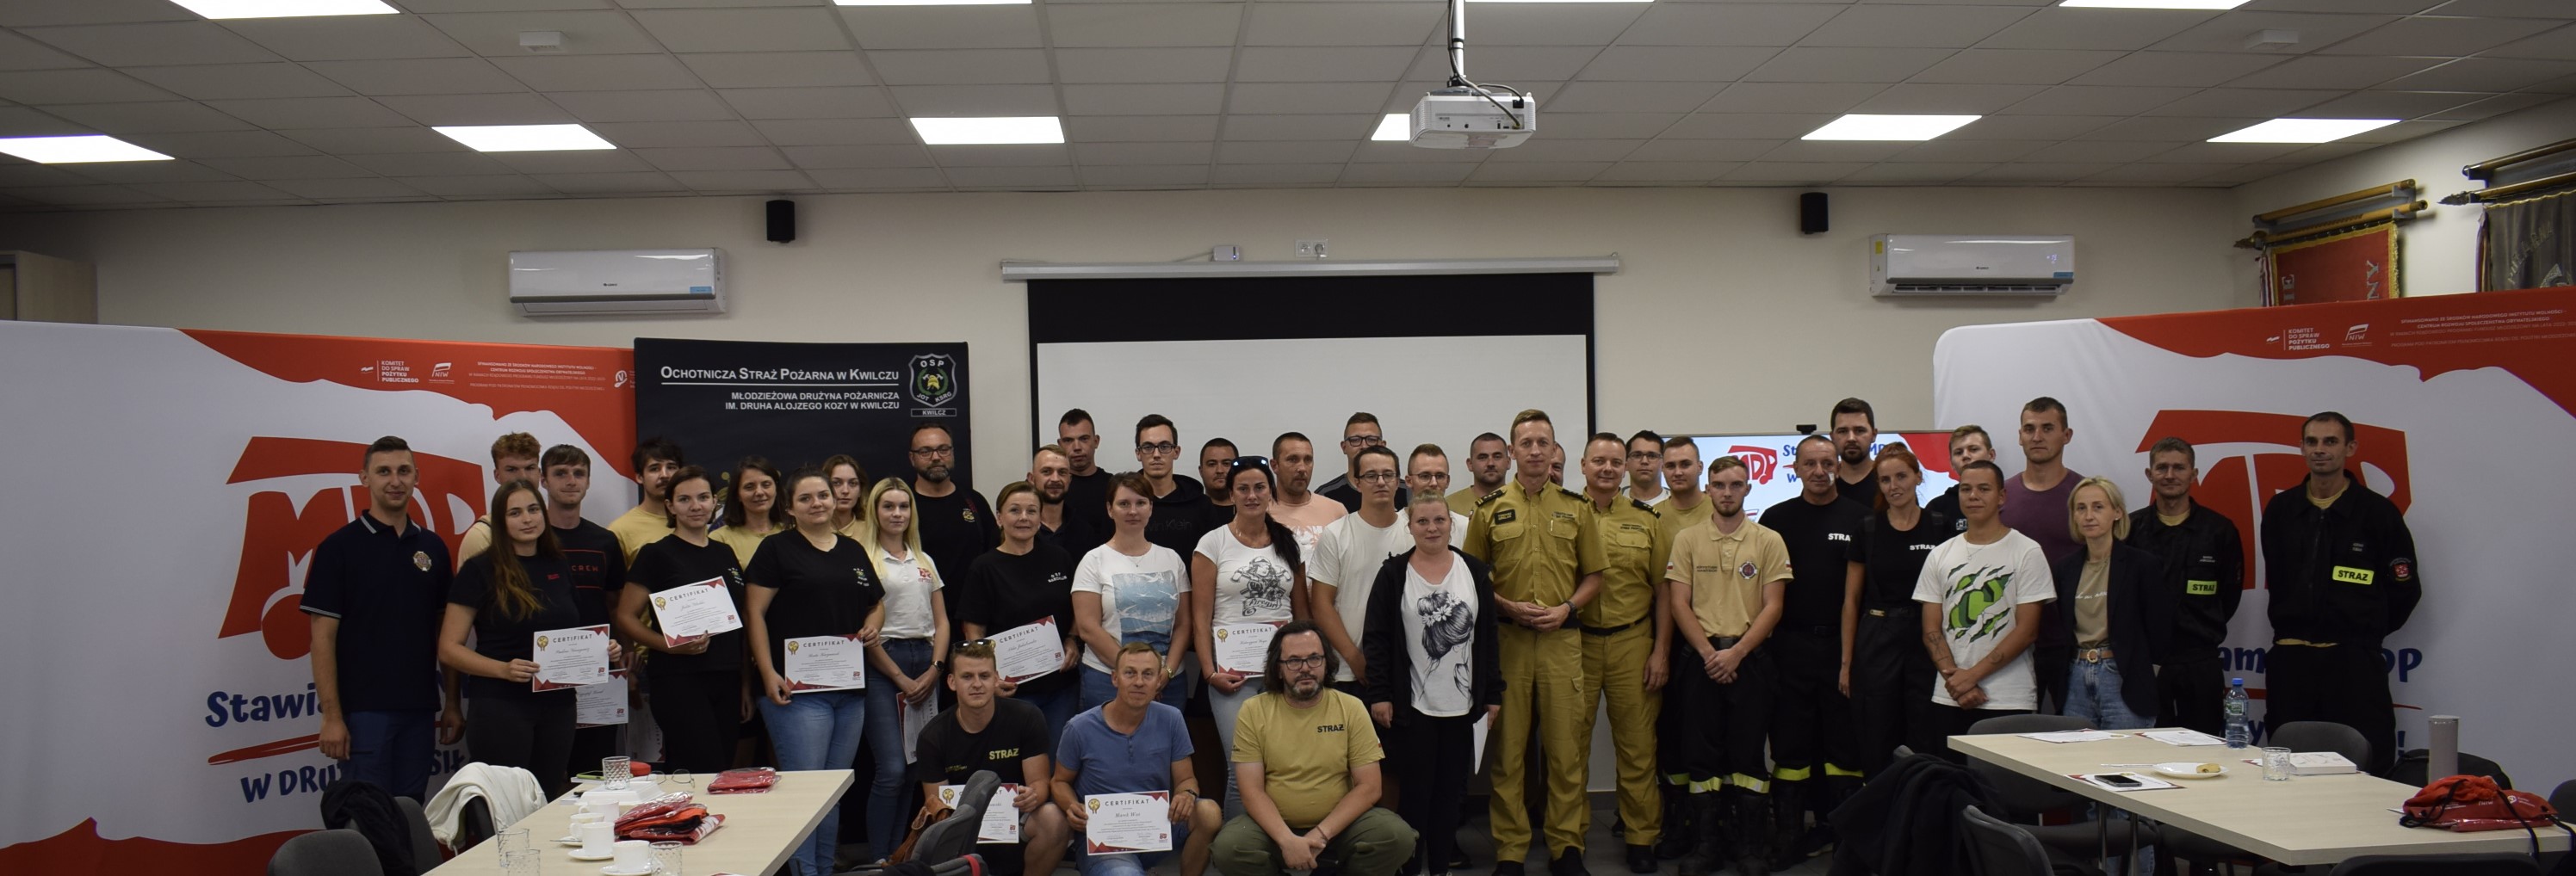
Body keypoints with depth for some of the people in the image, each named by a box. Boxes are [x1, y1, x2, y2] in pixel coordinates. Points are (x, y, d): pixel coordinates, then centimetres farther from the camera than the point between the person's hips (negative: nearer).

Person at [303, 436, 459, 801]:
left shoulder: (432, 547, 9)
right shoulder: (339, 547, -5)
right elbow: (323, 636, -8)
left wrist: (452, 703, 8)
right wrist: (331, 715, -13)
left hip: (420, 708, 5)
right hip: (363, 708, -4)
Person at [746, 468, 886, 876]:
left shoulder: (854, 551, 16)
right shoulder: (776, 549, -1)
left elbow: (876, 604, 25)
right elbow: (754, 612, -7)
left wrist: (871, 625, 2)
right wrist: (768, 673, -16)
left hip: (850, 689, 6)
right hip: (798, 689, -6)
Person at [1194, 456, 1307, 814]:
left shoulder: (1289, 544, 11)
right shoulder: (1213, 543, 0)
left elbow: (1302, 613, 14)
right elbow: (1200, 617, -2)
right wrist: (1210, 671, -10)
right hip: (1233, 670, -3)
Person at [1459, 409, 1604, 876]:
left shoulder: (1576, 507, 9)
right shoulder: (1490, 508, 5)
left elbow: (1593, 575, 11)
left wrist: (1567, 608, -6)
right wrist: (1508, 607, -8)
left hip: (1562, 640, 1)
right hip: (1507, 639, -1)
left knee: (1565, 746, 3)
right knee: (1508, 747, 3)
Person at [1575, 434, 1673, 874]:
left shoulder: (1646, 520, 7)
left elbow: (1663, 590, 7)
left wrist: (1660, 651, 1)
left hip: (1633, 642, 1)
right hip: (1575, 642, -1)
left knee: (1637, 744, 5)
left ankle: (1642, 837, 16)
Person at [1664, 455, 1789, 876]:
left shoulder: (1769, 541, 3)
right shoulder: (1687, 540, 5)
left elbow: (1773, 606, -1)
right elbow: (1679, 603, 2)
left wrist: (1736, 653, -11)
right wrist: (1709, 652, -8)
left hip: (1750, 657, -1)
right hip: (1702, 657, 1)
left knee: (1749, 751, 0)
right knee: (1704, 751, 3)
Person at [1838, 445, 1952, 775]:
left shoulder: (1940, 528, 1)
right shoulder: (1866, 531, 4)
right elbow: (1851, 600, 7)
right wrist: (1846, 661, 3)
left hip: (1927, 642, -1)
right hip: (1876, 644, 1)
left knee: (1926, 747, 2)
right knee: (1877, 751, 3)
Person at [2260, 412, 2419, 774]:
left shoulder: (2378, 511, -1)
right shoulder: (2280, 509, 9)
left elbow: (2405, 589, 3)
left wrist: (2366, 633, 7)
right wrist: (2291, 628, 10)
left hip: (2354, 662, -3)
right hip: (2290, 660, 3)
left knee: (2362, 769, -5)